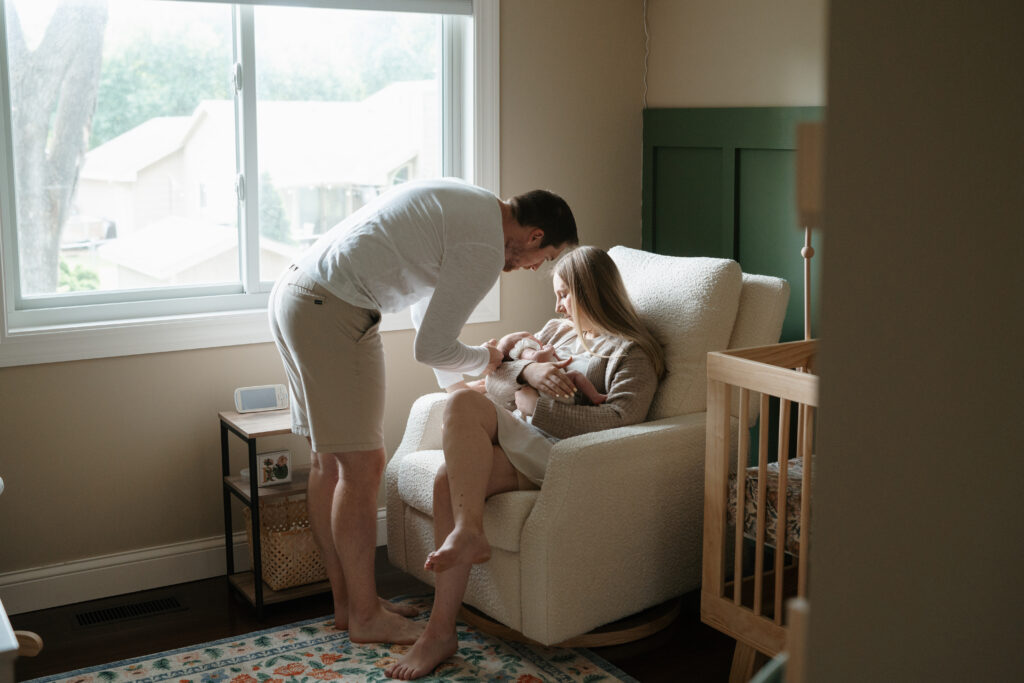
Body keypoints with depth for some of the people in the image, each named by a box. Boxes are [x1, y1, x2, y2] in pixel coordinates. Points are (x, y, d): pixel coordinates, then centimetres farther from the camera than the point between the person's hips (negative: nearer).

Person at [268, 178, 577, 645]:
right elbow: (431, 348, -10)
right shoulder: (485, 248, -13)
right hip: (332, 313, -11)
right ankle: (365, 616, 7)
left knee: (329, 461, 14)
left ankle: (346, 600, 24)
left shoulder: (463, 204, 17)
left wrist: (460, 389, 30)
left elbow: (426, 310, 26)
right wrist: (484, 359, 11)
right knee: (362, 465, -4)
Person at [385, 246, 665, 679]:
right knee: (450, 477, -26)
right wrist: (528, 371, -4)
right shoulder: (557, 331, 29)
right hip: (522, 449, 6)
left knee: (463, 403, -26)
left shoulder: (632, 353, 6)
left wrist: (536, 405, -11)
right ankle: (441, 631, -25)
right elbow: (495, 379, 20)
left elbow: (620, 422, -13)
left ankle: (468, 532, -32)